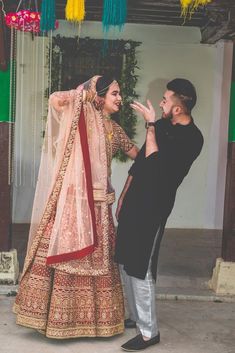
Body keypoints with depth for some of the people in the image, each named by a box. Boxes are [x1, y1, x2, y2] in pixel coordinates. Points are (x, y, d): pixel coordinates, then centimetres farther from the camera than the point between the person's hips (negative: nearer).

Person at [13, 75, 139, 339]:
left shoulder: (115, 129, 16)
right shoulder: (82, 116, -2)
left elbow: (139, 155, 23)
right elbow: (55, 100, -20)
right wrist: (85, 93, -5)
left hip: (97, 202, 6)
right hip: (73, 198, -6)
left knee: (96, 257, 11)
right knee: (64, 251, -2)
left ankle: (92, 315, 25)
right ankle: (59, 314, 12)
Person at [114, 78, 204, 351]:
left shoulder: (192, 139, -17)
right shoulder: (163, 125, 7)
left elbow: (154, 163, -25)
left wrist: (150, 124, -20)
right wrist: (124, 195, 17)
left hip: (153, 207, -8)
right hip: (134, 200, 8)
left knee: (140, 270, -4)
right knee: (125, 263, 15)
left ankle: (149, 331, 11)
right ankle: (135, 316, 32)